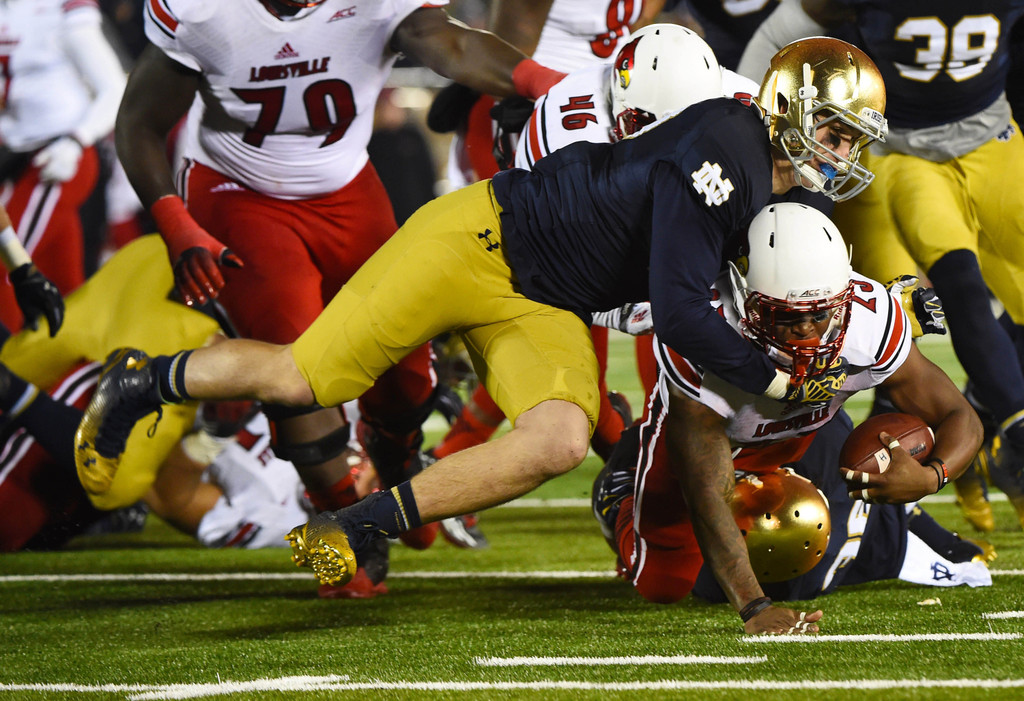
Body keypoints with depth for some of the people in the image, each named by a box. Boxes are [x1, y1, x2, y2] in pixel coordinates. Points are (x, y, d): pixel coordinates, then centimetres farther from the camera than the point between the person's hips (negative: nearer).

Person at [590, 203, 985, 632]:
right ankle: (622, 494, 31)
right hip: (700, 426, -3)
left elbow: (961, 420, -27)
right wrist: (754, 609, -58)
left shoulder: (872, 321, -38)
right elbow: (706, 500, -46)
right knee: (662, 585, -2)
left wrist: (930, 477, -52)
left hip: (798, 434, 3)